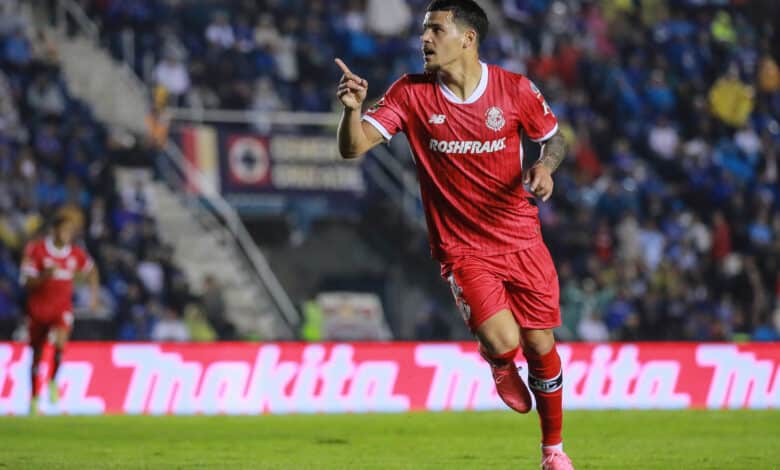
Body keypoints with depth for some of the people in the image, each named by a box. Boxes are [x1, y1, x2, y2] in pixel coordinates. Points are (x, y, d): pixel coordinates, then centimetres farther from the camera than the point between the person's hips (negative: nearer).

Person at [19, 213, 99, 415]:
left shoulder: (76, 254, -1)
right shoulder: (36, 250, -11)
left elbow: (91, 270, 20)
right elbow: (27, 282, -12)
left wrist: (94, 293, 14)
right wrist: (45, 275, -29)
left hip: (62, 307, 1)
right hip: (38, 308, -1)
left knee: (60, 342, -27)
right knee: (37, 354, 10)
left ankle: (53, 381, -1)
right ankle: (34, 397, 28)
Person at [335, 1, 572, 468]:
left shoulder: (515, 89, -7)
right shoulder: (412, 93, -8)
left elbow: (555, 138, 9)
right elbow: (354, 147, -13)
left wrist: (546, 166, -14)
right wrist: (353, 109, -34)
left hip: (521, 240, 1)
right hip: (461, 249, -1)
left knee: (540, 346, 4)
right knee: (501, 340, -21)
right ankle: (500, 366, 19)